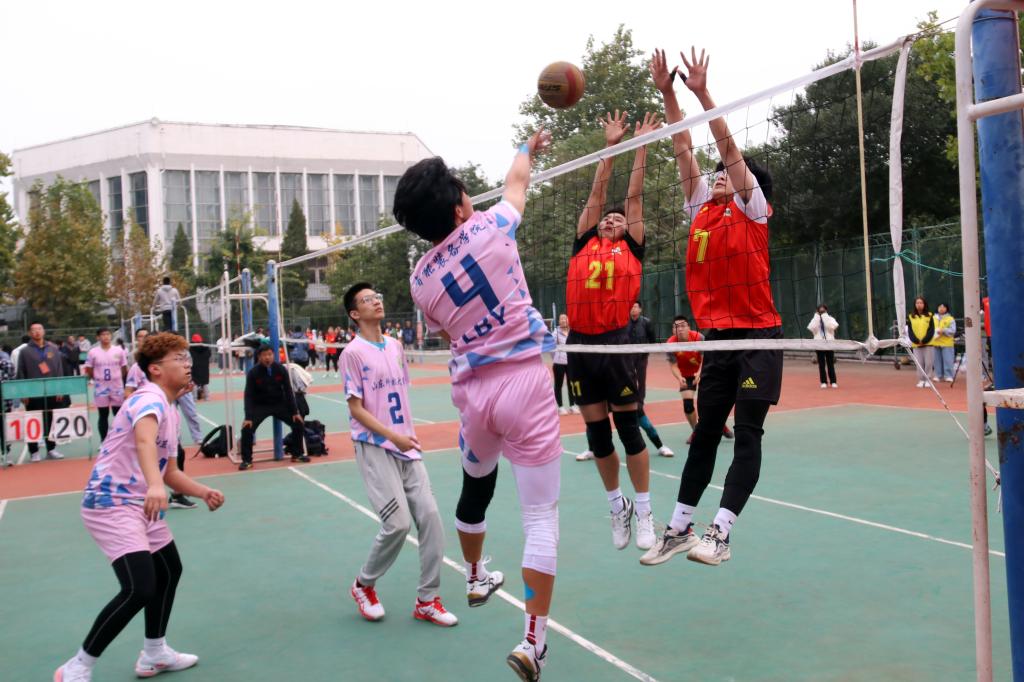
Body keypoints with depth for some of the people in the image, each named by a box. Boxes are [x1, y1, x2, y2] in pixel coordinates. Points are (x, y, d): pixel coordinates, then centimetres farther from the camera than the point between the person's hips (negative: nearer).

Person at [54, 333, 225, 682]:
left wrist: (204, 492, 5)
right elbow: (144, 440, -41)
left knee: (169, 570, 21)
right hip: (111, 504, -11)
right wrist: (154, 486, -58)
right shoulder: (150, 397, -18)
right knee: (140, 588, -19)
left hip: (139, 504, 11)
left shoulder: (171, 412, 12)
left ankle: (154, 654, 35)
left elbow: (168, 471, 19)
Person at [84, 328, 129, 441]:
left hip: (117, 387, 0)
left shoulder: (119, 351, -1)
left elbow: (124, 369, 6)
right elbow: (89, 371, 3)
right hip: (100, 388, 0)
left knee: (119, 414, 5)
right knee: (103, 415, 7)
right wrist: (98, 379, 0)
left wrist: (116, 378, 4)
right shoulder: (93, 352, -2)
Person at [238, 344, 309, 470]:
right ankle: (246, 460, -3)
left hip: (279, 404, 2)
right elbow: (249, 395, -16)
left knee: (298, 423, -8)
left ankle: (297, 454, 12)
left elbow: (288, 391, -6)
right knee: (247, 428, -21)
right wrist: (248, 417, -24)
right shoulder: (253, 373, -17)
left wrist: (295, 412, -9)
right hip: (260, 406, -2)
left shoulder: (281, 369, -11)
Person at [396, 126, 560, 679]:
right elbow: (517, 182, 15)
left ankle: (475, 578, 51)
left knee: (474, 489, 29)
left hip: (472, 390, 4)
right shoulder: (489, 229, -6)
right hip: (523, 383, -4)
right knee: (541, 516, 1)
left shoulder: (420, 279, 2)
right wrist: (528, 147, 36)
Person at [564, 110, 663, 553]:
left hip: (617, 342, -3)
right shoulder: (583, 244, 15)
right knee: (596, 434, 9)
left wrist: (641, 146, 17)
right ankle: (617, 506, 26)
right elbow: (598, 191, 15)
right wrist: (611, 144, 20)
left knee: (629, 429, 3)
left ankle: (643, 511, 15)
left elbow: (634, 195, 12)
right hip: (580, 344, 3)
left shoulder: (631, 249, 9)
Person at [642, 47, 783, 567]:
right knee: (704, 435, 9)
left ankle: (720, 534, -5)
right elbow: (683, 149, 10)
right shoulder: (702, 208, 13)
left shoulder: (752, 208, 0)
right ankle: (679, 528, 15)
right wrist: (667, 94, 6)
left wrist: (702, 93, -12)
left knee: (747, 436, -5)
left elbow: (729, 147, -9)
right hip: (716, 337, 6)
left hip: (757, 336, -6)